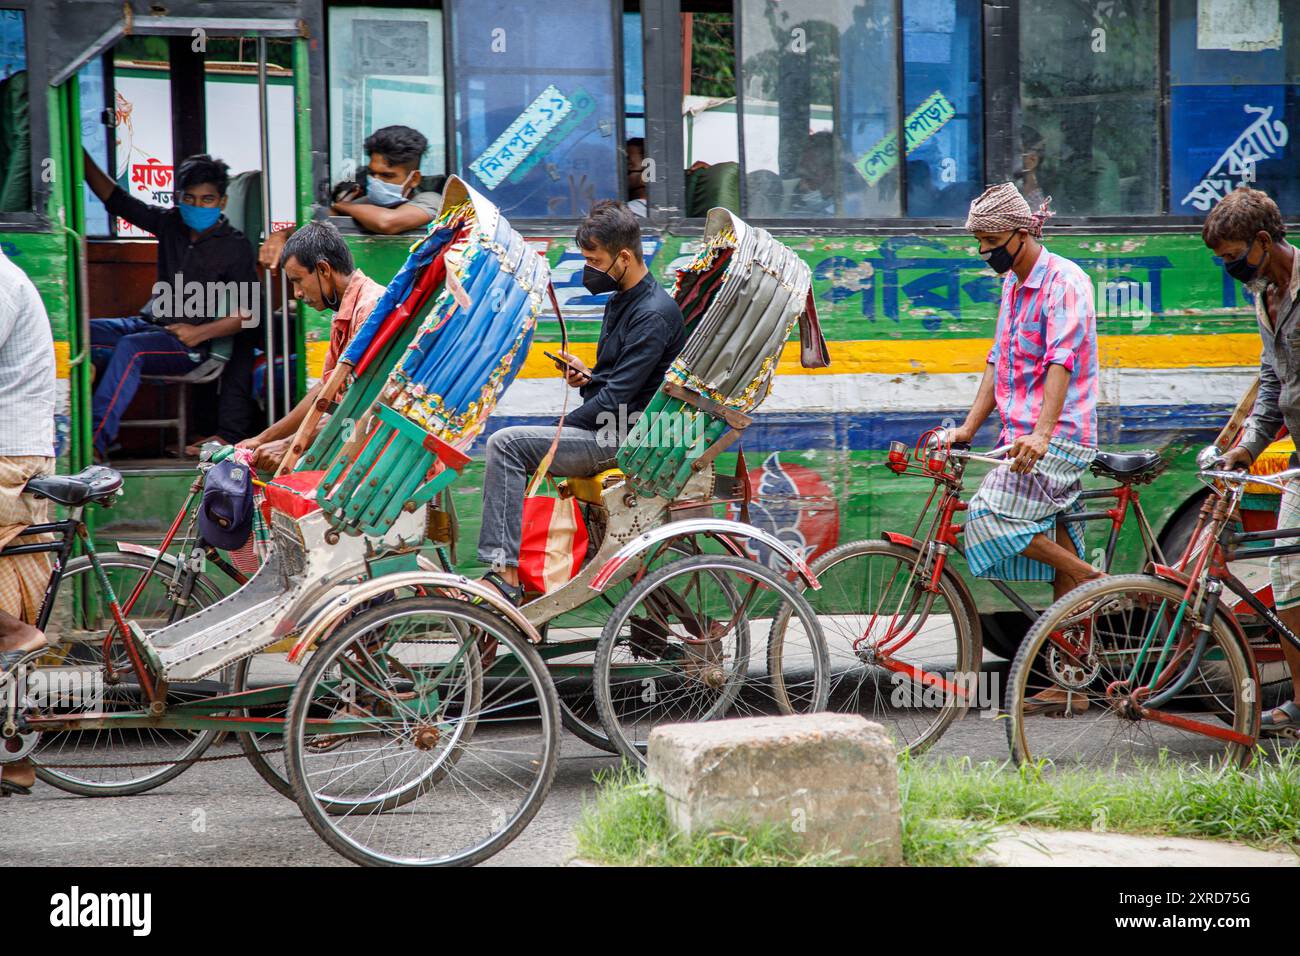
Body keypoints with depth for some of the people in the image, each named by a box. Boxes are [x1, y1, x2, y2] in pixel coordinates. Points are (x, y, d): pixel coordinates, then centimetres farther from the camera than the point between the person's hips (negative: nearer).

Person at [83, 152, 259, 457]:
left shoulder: (235, 247, -3)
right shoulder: (170, 223, 11)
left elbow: (248, 312, -4)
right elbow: (115, 199, 12)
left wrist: (200, 333, -14)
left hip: (191, 343, -6)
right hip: (147, 324, 6)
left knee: (130, 348, -36)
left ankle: (95, 445, -44)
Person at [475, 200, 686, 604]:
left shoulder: (654, 314, -17)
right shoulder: (621, 300, 15)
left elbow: (617, 397, -21)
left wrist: (560, 428, -12)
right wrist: (587, 376, 4)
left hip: (624, 440, -11)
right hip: (608, 427, 11)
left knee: (506, 445, -20)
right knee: (507, 443, 6)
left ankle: (505, 575, -24)